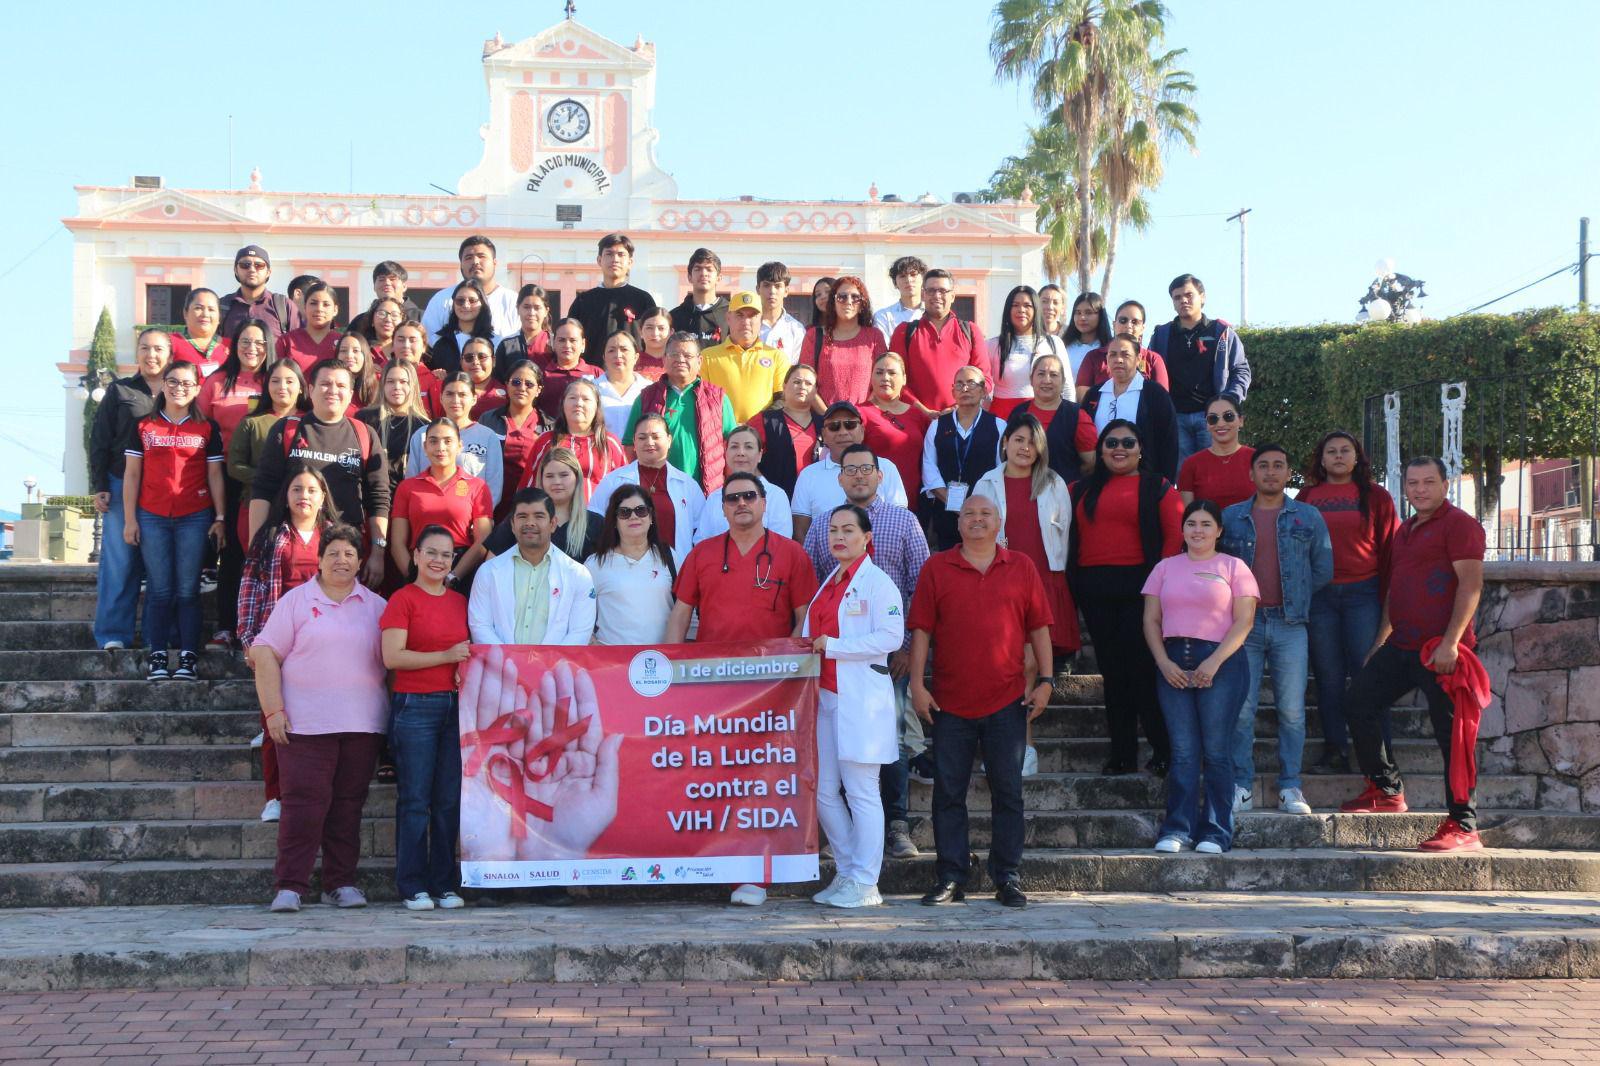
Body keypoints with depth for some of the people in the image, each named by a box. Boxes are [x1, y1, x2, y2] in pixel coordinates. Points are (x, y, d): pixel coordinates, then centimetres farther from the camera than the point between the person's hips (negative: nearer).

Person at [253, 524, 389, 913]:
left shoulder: (376, 607, 13)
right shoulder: (296, 601, 5)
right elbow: (264, 654, 0)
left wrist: (396, 711, 6)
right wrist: (274, 711, -8)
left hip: (362, 724, 3)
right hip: (306, 722, -3)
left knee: (348, 805, 6)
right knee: (304, 804, -8)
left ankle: (341, 883, 14)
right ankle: (290, 887, -2)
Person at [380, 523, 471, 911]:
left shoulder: (460, 602, 15)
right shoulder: (403, 599, -3)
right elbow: (392, 657, -12)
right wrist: (446, 656, -14)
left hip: (456, 705, 5)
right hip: (414, 705, -5)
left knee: (449, 800, 5)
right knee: (415, 799, -2)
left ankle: (445, 885, 11)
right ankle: (413, 887, 4)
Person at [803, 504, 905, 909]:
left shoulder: (876, 582, -6)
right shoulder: (827, 583, 18)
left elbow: (891, 636, -16)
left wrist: (834, 646, -16)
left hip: (860, 700, -8)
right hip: (825, 697, 8)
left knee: (860, 791, -4)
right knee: (824, 792, 7)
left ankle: (865, 884, 3)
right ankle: (846, 873, 19)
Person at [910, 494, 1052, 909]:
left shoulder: (1021, 567, 7)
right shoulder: (936, 567, 4)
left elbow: (1039, 627, 8)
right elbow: (921, 629, 2)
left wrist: (1045, 680, 1)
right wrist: (917, 683, -5)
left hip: (1007, 702, 0)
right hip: (950, 702, 0)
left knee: (1007, 792, 4)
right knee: (948, 792, 3)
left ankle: (1008, 878, 12)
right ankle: (951, 878, 11)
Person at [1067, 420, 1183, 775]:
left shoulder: (1157, 488, 4)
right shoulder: (1082, 490, 16)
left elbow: (1176, 534, -4)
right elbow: (1070, 536, 16)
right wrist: (1073, 579, 4)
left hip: (1139, 585, -4)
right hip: (1094, 591, 4)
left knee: (1144, 668, -8)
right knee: (1112, 670, 8)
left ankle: (1164, 752, 1)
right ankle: (1122, 753, 14)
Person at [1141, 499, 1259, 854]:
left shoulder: (1233, 567, 7)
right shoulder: (1165, 568, 16)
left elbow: (1244, 621, -2)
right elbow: (1151, 620, 11)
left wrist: (1214, 662, -13)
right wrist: (1164, 662, -4)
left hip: (1220, 662, -2)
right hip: (1173, 663, 3)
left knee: (1216, 751, -4)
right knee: (1183, 752, 1)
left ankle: (1216, 831, 1)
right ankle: (1177, 829, 2)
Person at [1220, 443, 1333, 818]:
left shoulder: (1309, 517, 10)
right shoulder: (1230, 517, 10)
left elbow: (1323, 570, 12)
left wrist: (1296, 597, 10)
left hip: (1290, 625, 0)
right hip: (1243, 623, 0)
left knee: (1292, 710, -1)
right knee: (1241, 708, -2)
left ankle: (1290, 787, 6)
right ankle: (1241, 786, 4)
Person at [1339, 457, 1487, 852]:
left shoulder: (1459, 524, -6)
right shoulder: (1404, 531, 20)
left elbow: (1471, 585, -14)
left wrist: (1450, 642, -21)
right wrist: (1380, 641, 23)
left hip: (1440, 649, -9)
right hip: (1401, 647, 9)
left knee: (1451, 733, -7)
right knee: (1359, 701, 8)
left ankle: (1463, 826, -3)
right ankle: (1387, 790, 22)